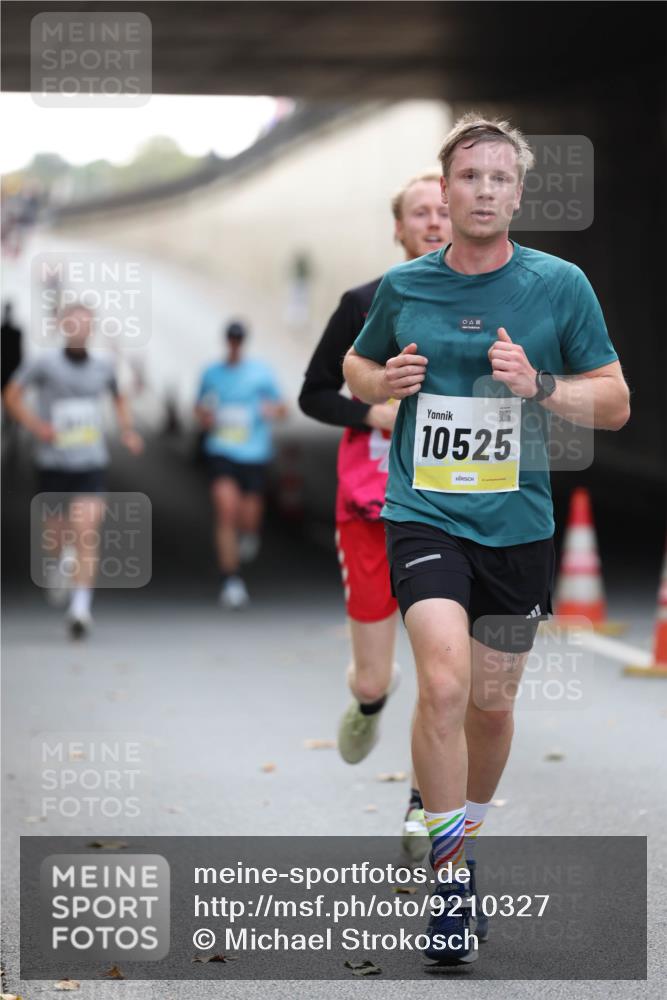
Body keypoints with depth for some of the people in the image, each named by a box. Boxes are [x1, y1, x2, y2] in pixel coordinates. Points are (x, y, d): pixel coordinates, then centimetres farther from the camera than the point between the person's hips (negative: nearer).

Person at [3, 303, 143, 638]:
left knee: (86, 534, -15)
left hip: (91, 463, 0)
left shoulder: (103, 366, 3)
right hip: (52, 463, 0)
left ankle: (80, 607, -17)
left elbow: (118, 398, 23)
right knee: (56, 531, 13)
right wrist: (34, 424, -14)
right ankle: (67, 557, 51)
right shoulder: (44, 363, -7)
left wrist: (127, 430, 8)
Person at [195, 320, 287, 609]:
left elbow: (282, 409, 6)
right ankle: (230, 580, -13)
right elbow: (200, 407, 21)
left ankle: (248, 534, 42)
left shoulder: (261, 372, 3)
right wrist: (203, 417, -3)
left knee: (249, 518, 1)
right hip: (221, 452, 0)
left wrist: (274, 409, -18)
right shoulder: (211, 374, 8)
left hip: (254, 454, 0)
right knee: (226, 510, -17)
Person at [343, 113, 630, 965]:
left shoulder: (560, 285, -1)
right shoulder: (403, 286, 2)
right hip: (424, 514, -1)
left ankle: (466, 824, 39)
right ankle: (450, 875, -10)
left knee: (492, 702, 11)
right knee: (444, 682, -20)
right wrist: (385, 381, -3)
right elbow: (356, 365, 20)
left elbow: (615, 403, 3)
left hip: (517, 523, 1)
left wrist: (540, 385, -15)